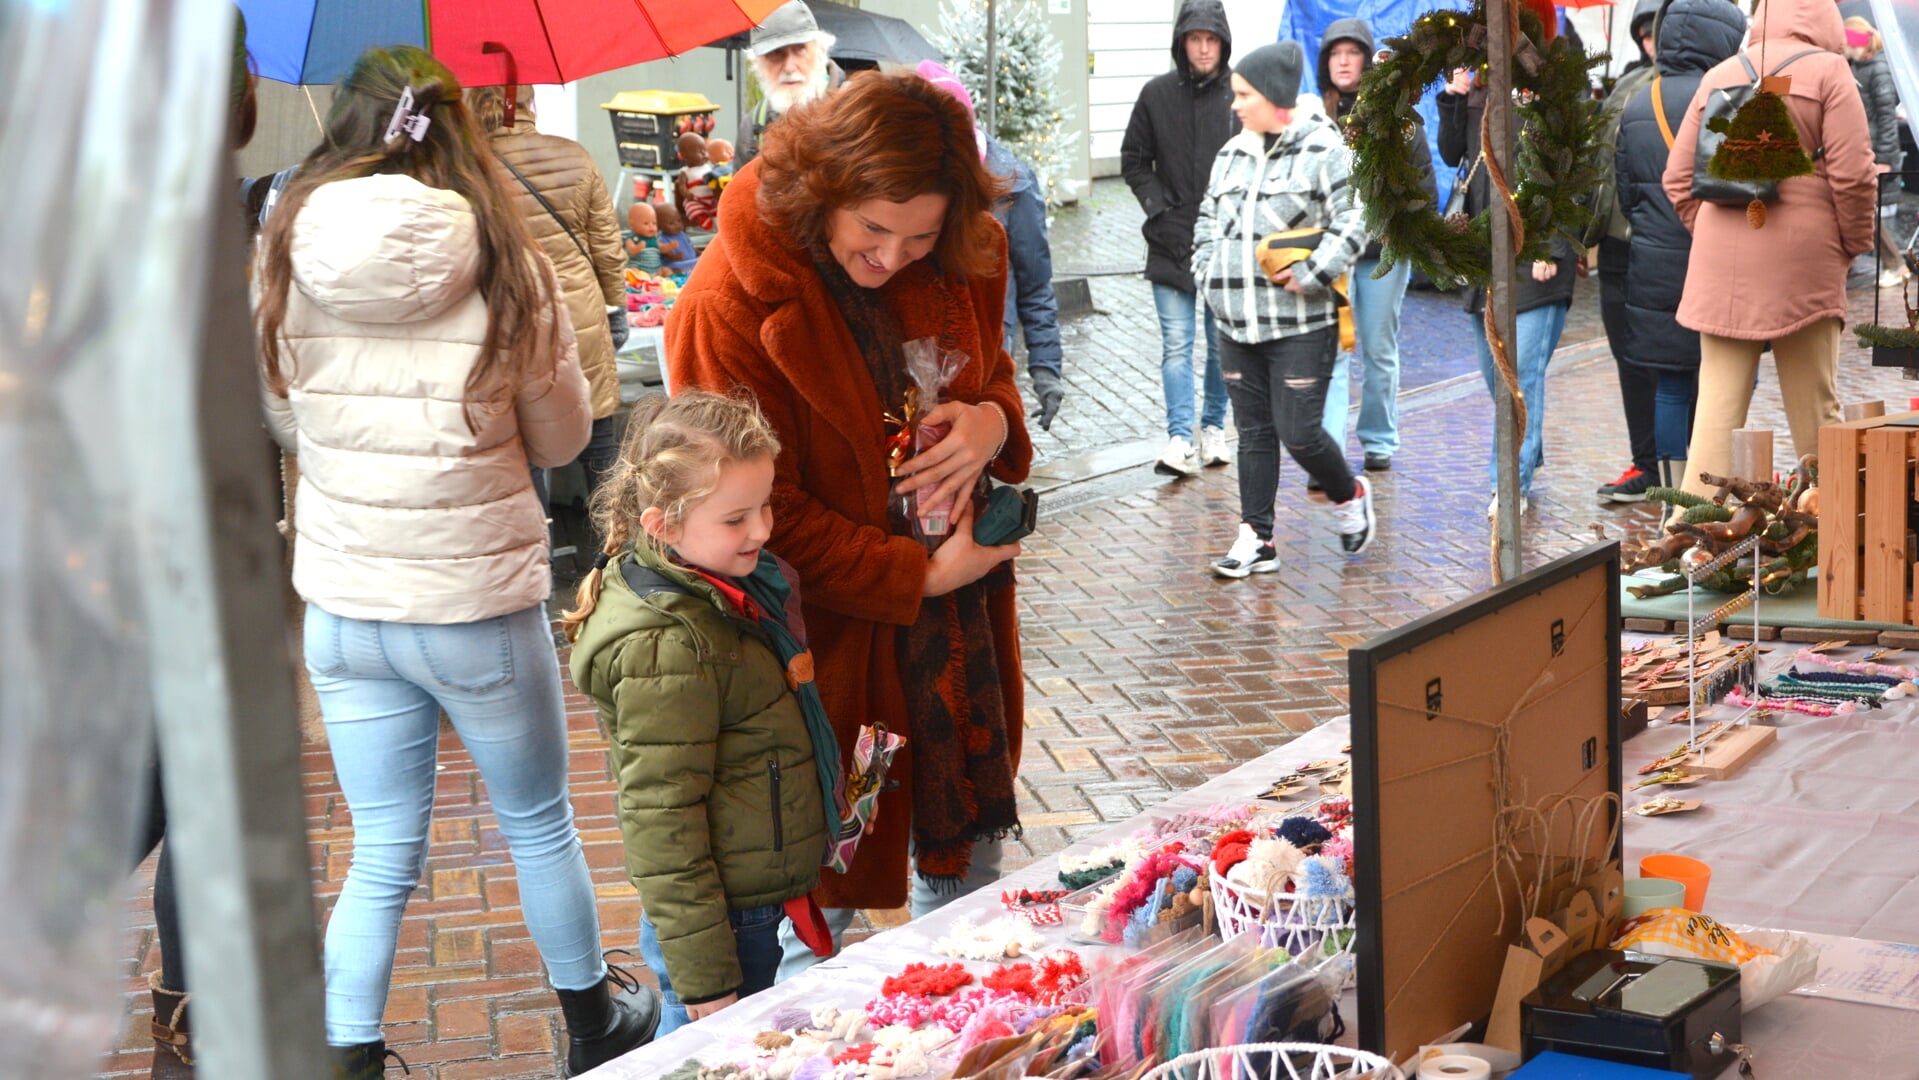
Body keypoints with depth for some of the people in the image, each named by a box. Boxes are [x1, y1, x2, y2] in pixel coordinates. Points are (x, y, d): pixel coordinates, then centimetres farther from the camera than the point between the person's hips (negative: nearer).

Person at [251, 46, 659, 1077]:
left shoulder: (286, 266, -8)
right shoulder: (507, 269, -14)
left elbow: (283, 423, 7)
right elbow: (561, 437, -2)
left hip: (344, 610, 2)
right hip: (481, 606, -2)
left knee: (382, 857, 16)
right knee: (540, 827, 20)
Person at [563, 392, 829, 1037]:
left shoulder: (723, 586, 3)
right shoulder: (665, 651, -26)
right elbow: (662, 820, -24)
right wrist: (705, 978, -21)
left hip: (757, 899, 9)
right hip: (726, 920, -9)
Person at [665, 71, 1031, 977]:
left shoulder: (963, 264, -4)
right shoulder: (731, 306, -21)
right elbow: (764, 516, -17)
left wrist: (994, 421, -10)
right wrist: (918, 576, -20)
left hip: (956, 620, 6)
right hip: (826, 625, -5)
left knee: (969, 859, 20)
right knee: (817, 895, 8)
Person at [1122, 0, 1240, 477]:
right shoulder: (1157, 94, 2)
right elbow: (1133, 161, 8)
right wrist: (1160, 209, -2)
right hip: (1172, 242, 0)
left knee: (1222, 342, 9)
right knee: (1177, 344, -4)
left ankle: (1213, 427, 24)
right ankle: (1180, 440, -6)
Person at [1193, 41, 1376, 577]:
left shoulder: (1323, 149, -8)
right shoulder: (1233, 152, 12)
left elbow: (1352, 223, -13)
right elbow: (1208, 219, 21)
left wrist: (1308, 277, -18)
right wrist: (1208, 272, 7)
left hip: (1301, 325, -6)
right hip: (1236, 322, 6)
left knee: (1298, 432, -6)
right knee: (1254, 432, 9)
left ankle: (1348, 496, 23)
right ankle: (1256, 539, 15)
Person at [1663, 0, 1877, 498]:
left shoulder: (1718, 75, 12)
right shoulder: (1827, 70, -1)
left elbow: (1678, 178, 11)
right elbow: (1853, 175, -9)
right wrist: (1855, 245, 4)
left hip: (1720, 266, 3)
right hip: (1801, 262, -3)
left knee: (1718, 402, 4)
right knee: (1815, 410, 6)